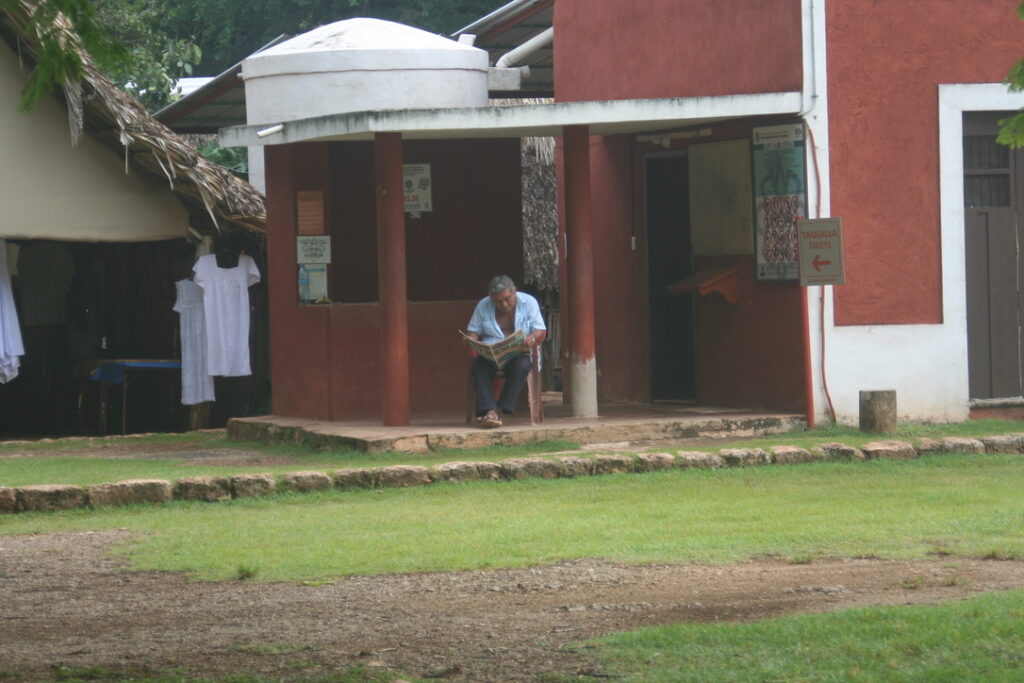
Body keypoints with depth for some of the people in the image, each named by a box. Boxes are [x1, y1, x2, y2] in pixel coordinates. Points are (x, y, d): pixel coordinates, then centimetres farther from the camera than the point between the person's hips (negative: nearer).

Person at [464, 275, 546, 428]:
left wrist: (531, 339, -25)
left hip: (519, 353, -1)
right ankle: (489, 410, -46)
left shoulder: (529, 302, 3)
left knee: (521, 365, -37)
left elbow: (540, 331, -1)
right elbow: (473, 331, 11)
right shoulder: (483, 305, 7)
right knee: (478, 366, -32)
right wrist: (472, 341, -15)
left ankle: (500, 409, -38)